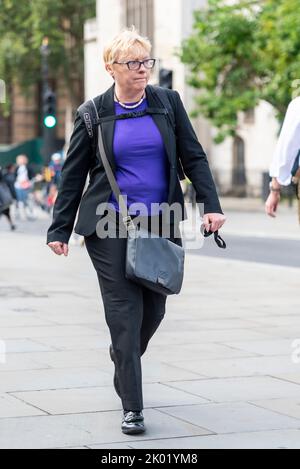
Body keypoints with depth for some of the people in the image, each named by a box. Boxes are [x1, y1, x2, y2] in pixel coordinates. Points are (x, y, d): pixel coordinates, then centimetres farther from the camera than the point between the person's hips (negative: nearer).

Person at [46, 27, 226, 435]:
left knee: (154, 309, 8)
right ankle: (132, 408, -1)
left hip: (161, 224, 3)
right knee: (125, 313, -7)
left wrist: (211, 205, -3)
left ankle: (123, 361, 40)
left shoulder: (168, 102, 5)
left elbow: (193, 157, 7)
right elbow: (73, 175, 4)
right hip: (111, 226, -3)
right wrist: (60, 229, 2)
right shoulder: (93, 114, 0)